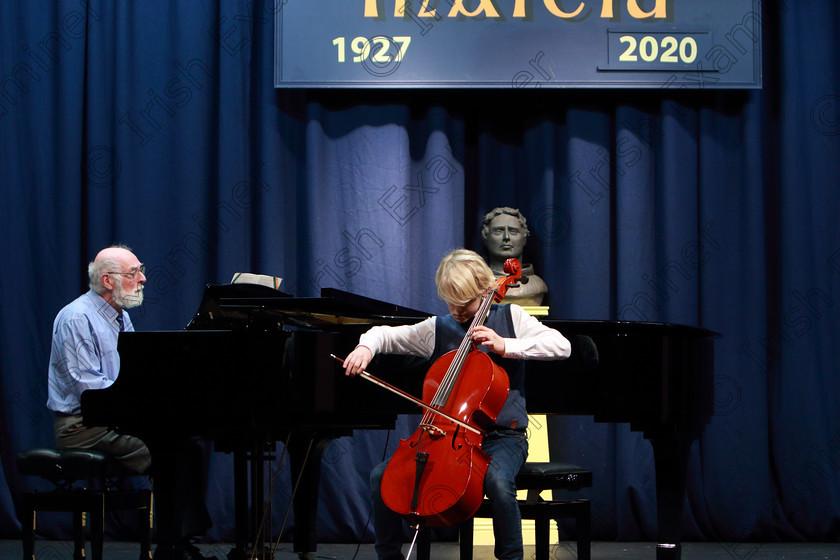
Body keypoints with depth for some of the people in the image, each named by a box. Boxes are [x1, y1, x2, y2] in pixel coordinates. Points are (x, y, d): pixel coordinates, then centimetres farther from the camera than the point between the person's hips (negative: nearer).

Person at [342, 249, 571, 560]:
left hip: (501, 436, -4)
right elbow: (386, 335, 15)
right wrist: (366, 347, -9)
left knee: (498, 480, -37)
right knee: (381, 476, -12)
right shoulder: (438, 329, 9)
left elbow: (562, 346, -8)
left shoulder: (510, 317, 2)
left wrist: (506, 346, -17)